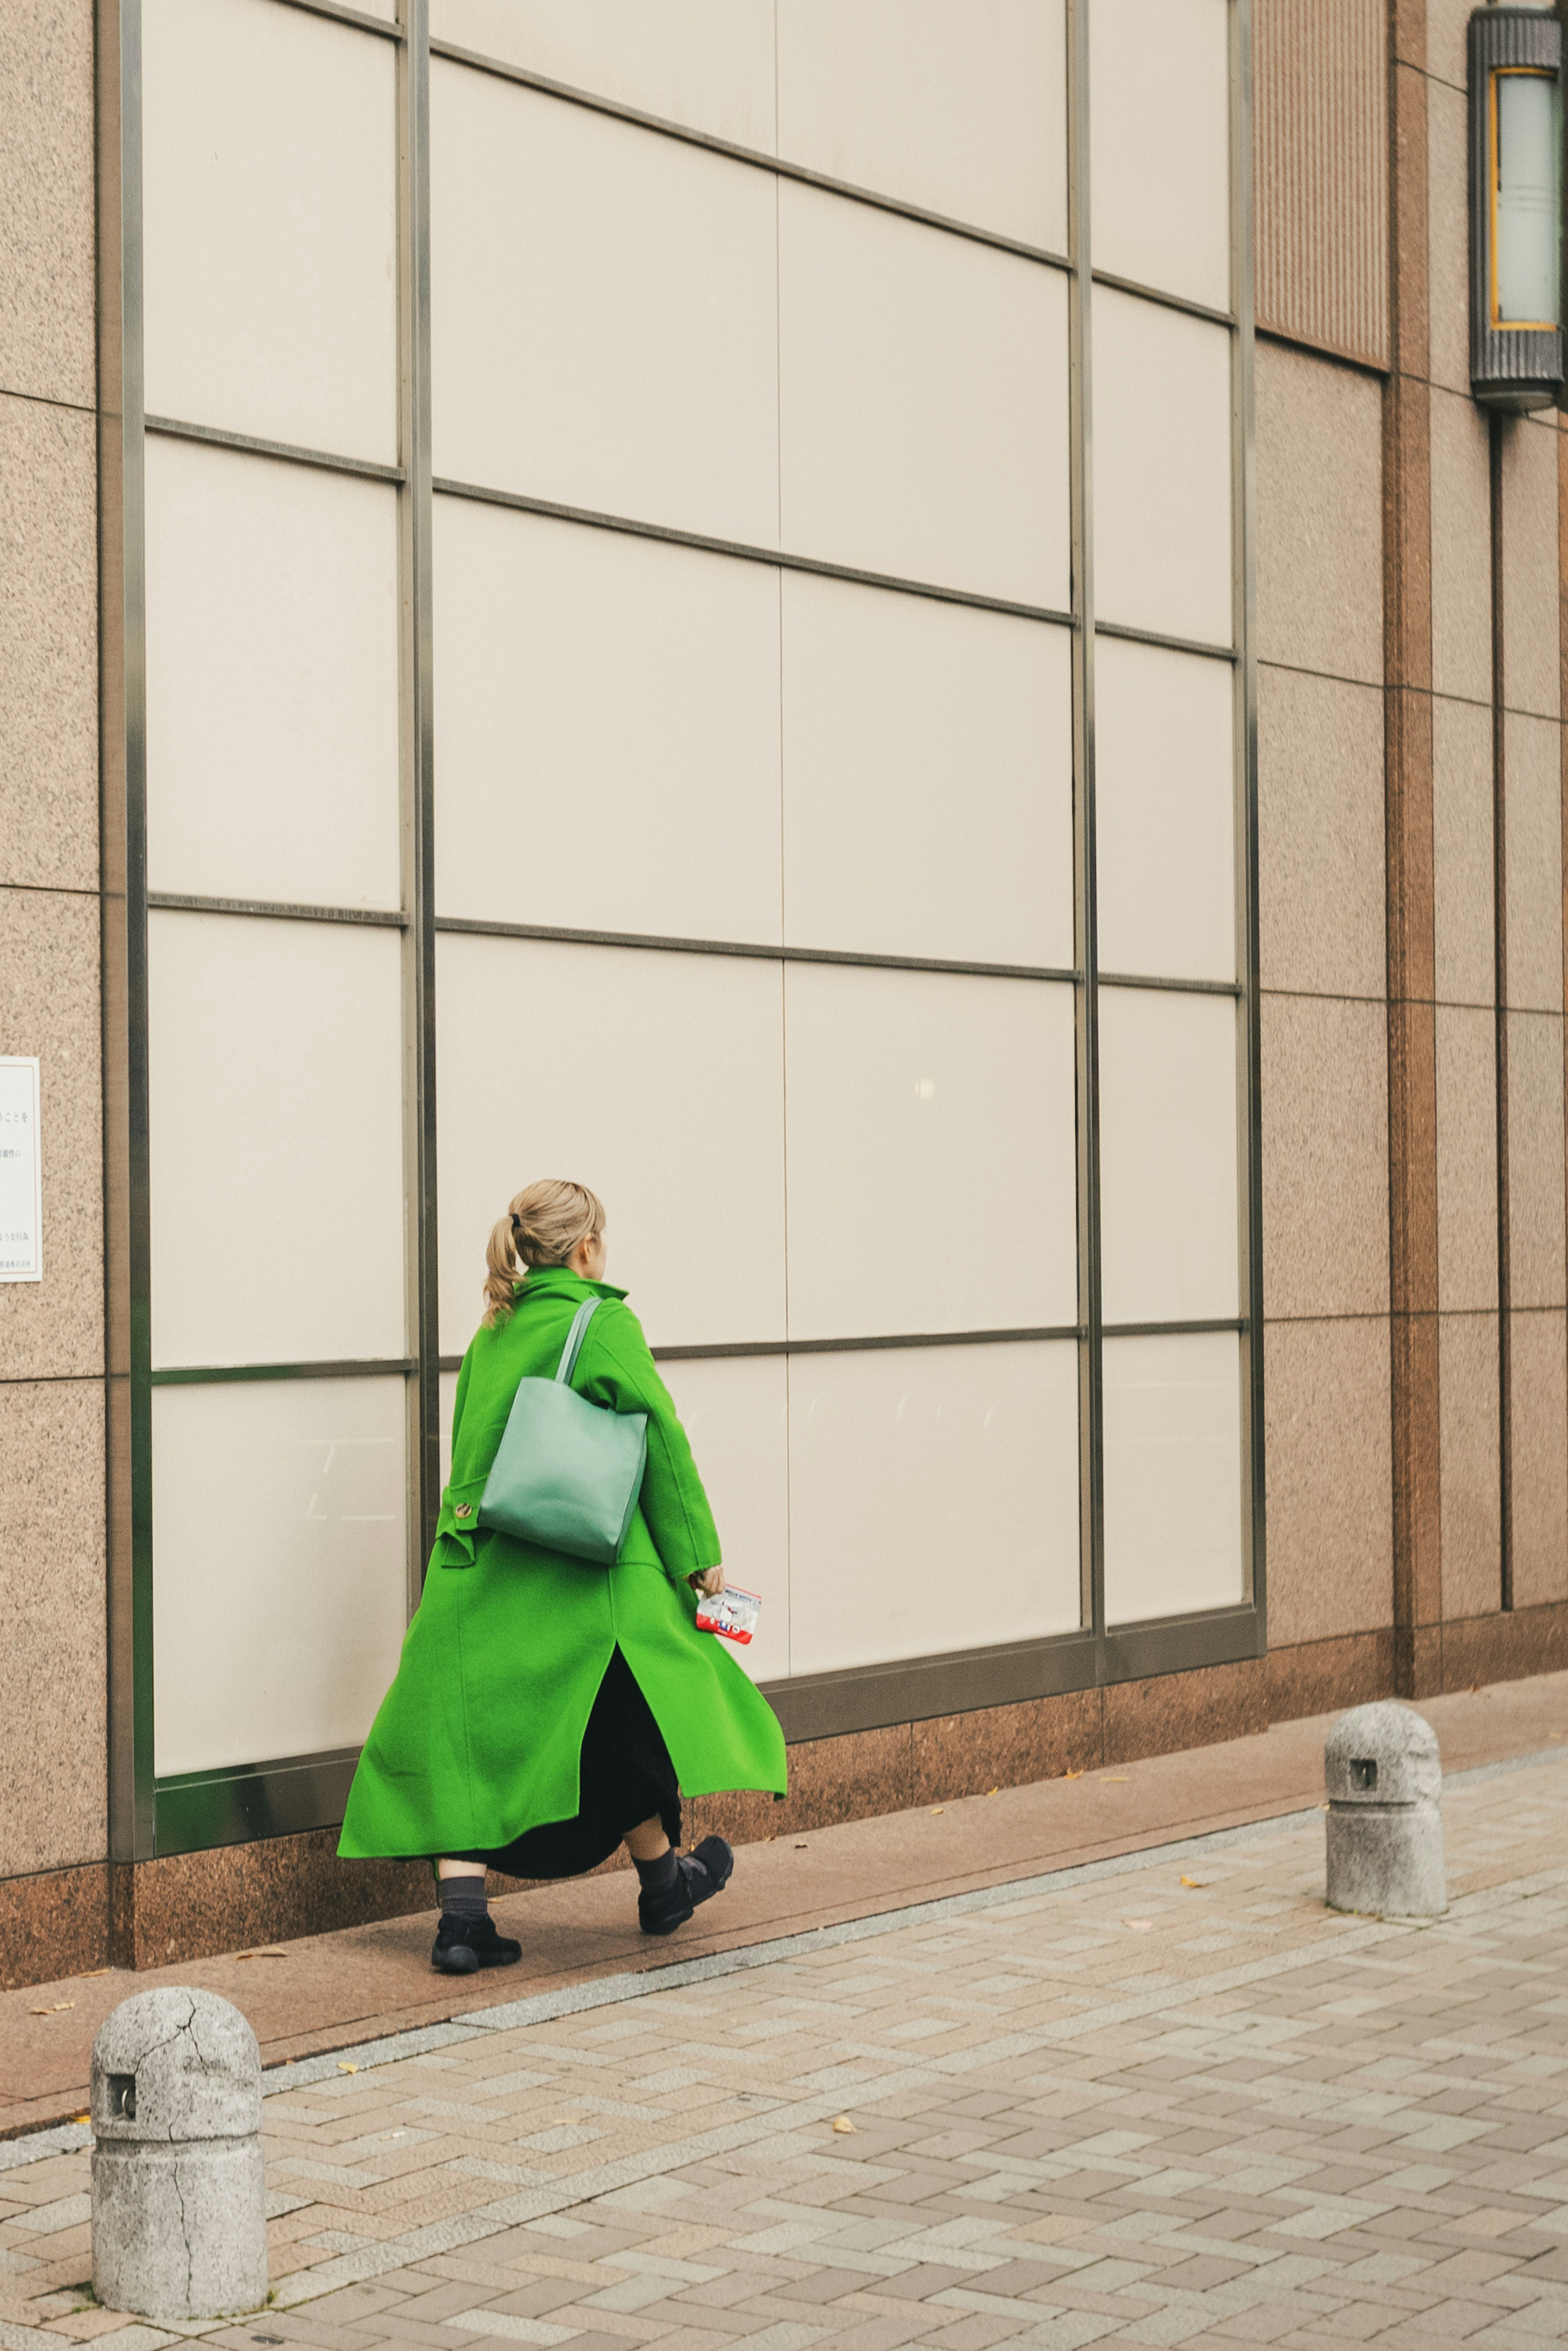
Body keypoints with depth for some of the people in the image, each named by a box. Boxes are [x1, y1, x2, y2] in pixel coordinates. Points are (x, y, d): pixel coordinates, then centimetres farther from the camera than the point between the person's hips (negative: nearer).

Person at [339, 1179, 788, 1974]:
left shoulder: (492, 1333, 11)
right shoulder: (604, 1325, -8)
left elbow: (473, 1449, 16)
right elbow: (660, 1441, -8)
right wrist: (697, 1552, -1)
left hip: (476, 1568, 6)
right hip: (577, 1578, -6)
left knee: (473, 1731, 5)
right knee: (626, 1724, 13)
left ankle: (461, 1916, -3)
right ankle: (663, 1879, 30)